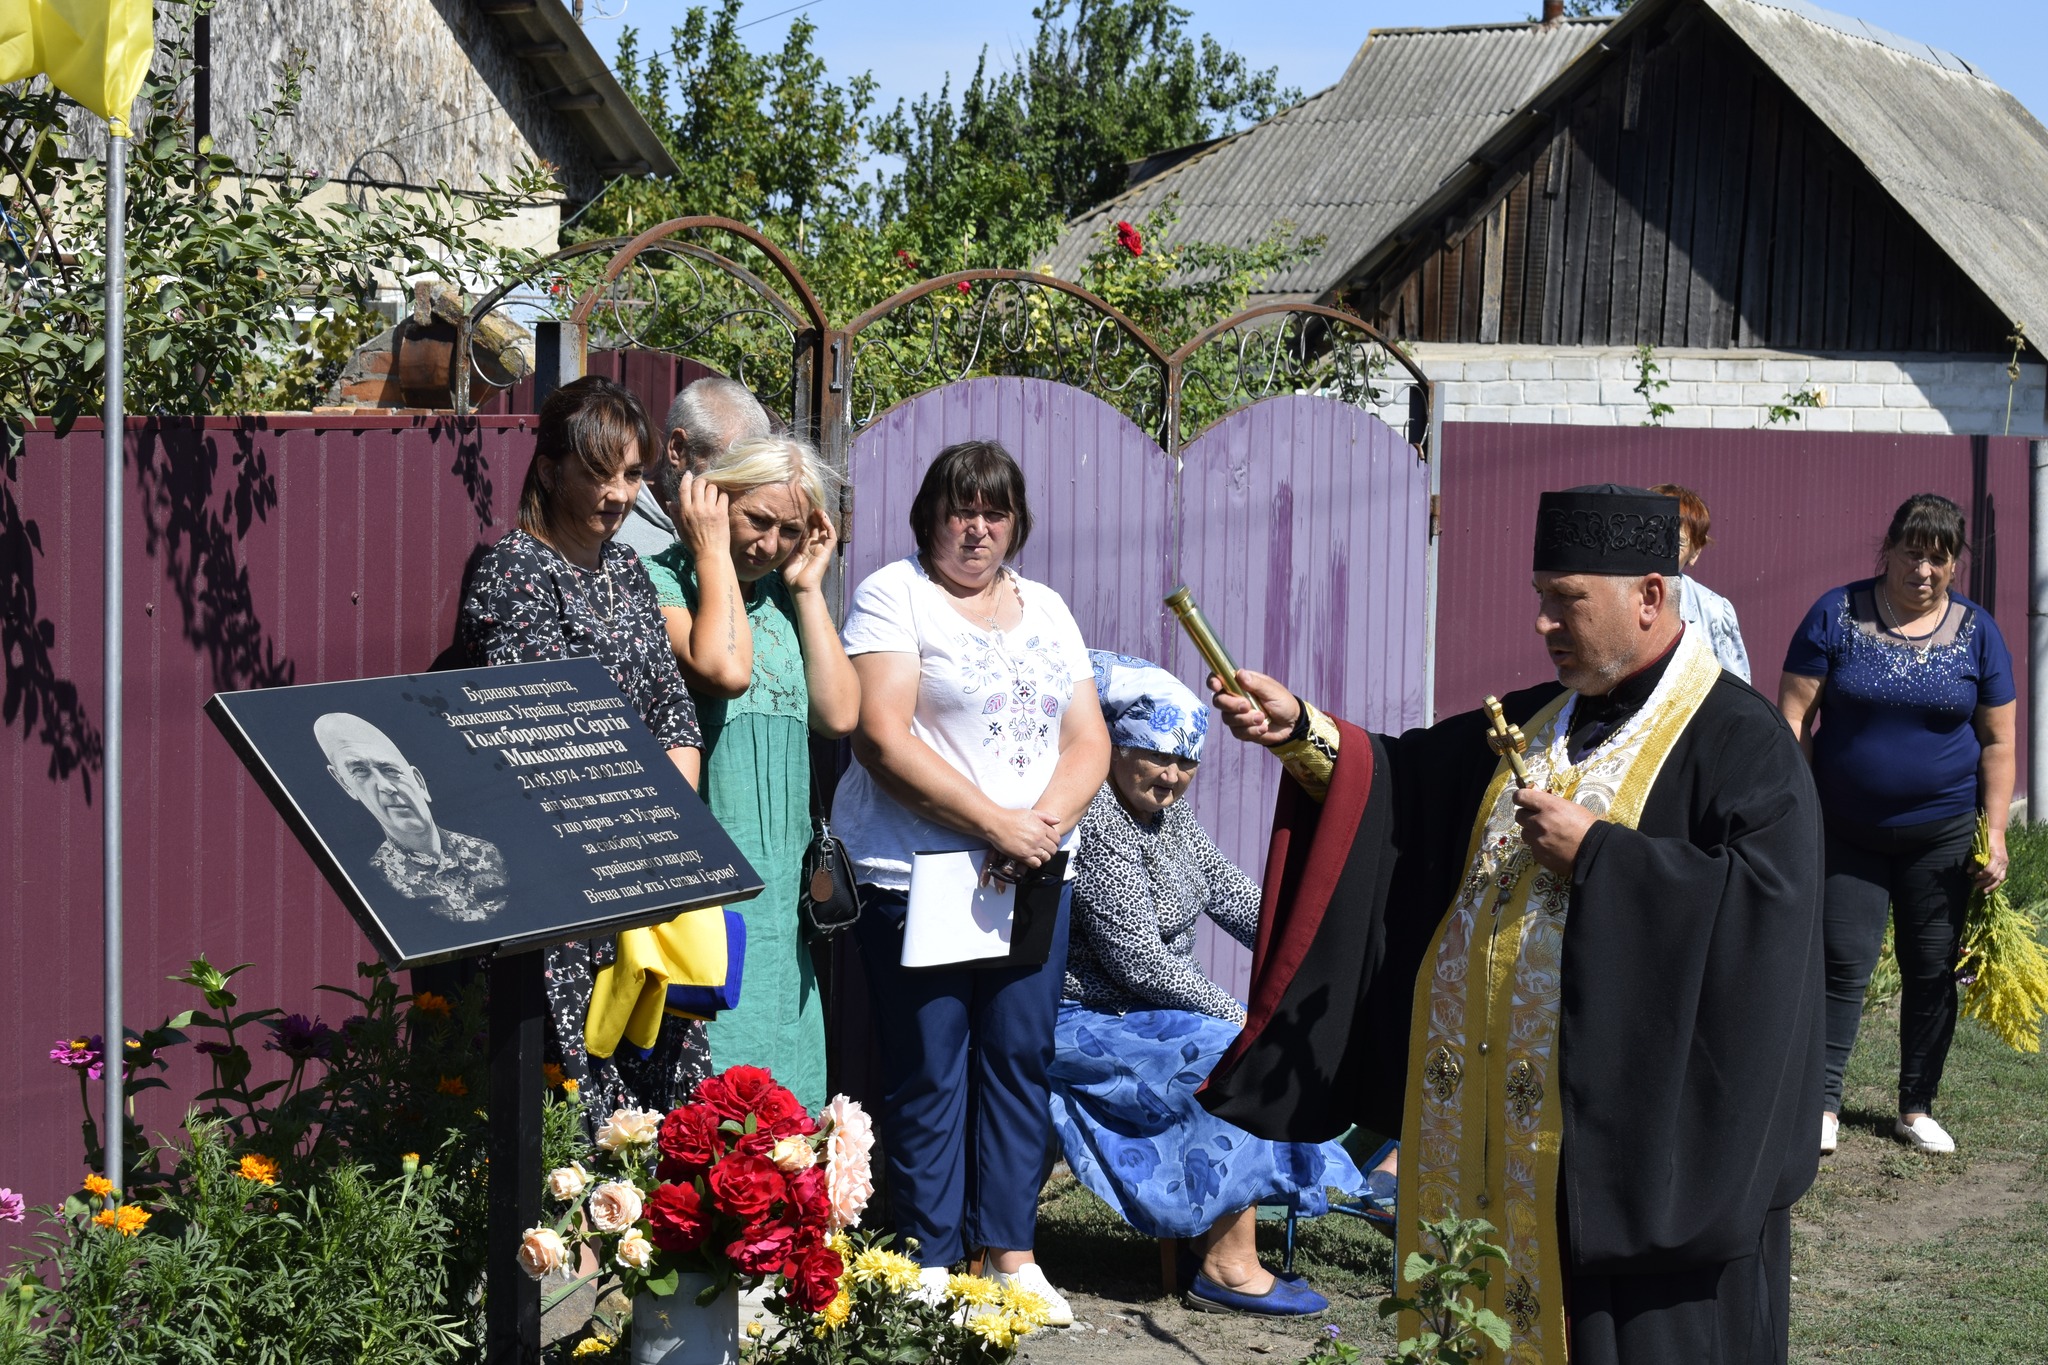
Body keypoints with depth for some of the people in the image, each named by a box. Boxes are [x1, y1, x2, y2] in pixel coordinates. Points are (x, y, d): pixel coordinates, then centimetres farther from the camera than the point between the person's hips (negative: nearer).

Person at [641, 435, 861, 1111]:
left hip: (783, 871, 7)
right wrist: (713, 551, -11)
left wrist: (807, 588, 4)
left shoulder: (784, 598, 15)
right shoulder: (660, 581, -5)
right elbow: (725, 670, -23)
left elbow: (838, 715, 4)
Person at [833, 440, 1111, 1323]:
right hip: (917, 874, -5)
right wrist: (995, 825, -17)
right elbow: (883, 739, -13)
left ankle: (1011, 1255, 14)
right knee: (928, 1073, -2)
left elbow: (1089, 741, 10)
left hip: (1034, 875, 5)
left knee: (1020, 1057, 5)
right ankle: (929, 1266, 6)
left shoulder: (1045, 609, 16)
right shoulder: (893, 596, -2)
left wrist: (1046, 821, -10)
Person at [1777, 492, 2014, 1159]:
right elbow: (1795, 716, -5)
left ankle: (1917, 1107, 20)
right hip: (1845, 832, -2)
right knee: (1843, 964, -3)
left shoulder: (1977, 632, 1)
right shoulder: (1837, 615, -5)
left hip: (1941, 832, 2)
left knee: (1932, 970, 7)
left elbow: (1997, 742, 4)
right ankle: (1823, 1101, 6)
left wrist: (1995, 833, -2)